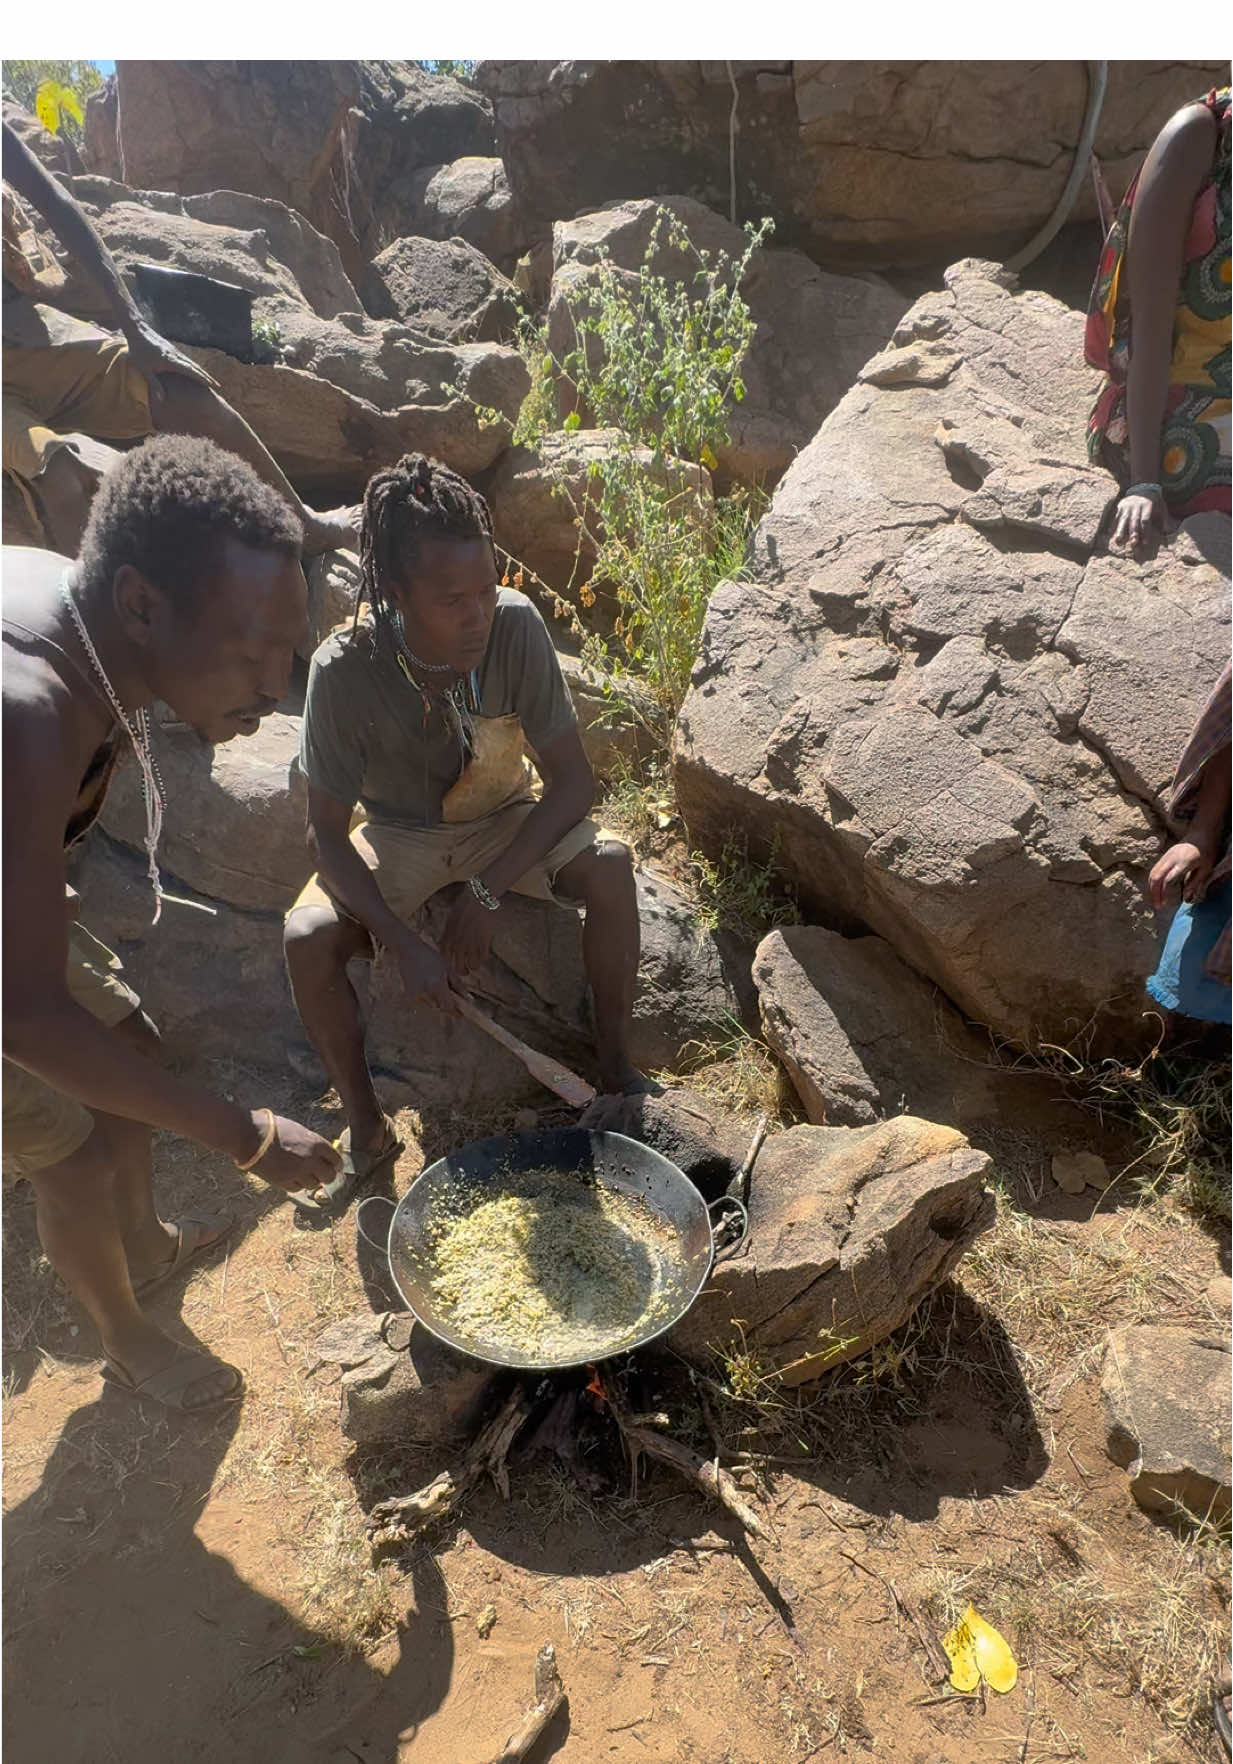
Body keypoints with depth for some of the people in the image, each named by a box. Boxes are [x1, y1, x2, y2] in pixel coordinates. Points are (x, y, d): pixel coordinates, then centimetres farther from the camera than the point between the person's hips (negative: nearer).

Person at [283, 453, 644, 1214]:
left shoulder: (516, 624, -26)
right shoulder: (346, 669, -28)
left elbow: (574, 781, -20)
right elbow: (329, 833, -19)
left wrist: (489, 893, -27)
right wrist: (403, 944, -31)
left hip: (504, 818, 1)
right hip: (399, 835, 0)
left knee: (611, 865, -28)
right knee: (307, 937, -26)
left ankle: (616, 1063, -6)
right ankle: (367, 1128, -2)